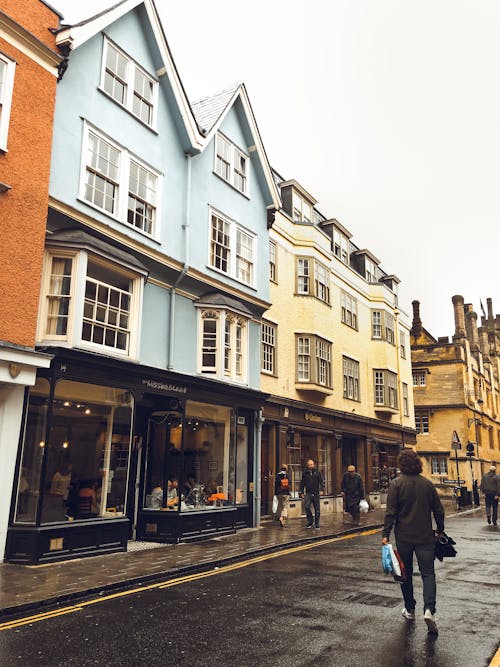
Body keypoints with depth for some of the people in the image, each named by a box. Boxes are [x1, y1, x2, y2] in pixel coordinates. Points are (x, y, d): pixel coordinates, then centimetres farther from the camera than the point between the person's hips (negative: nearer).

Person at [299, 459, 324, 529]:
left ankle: (317, 523, 14)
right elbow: (302, 483, 14)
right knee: (307, 506, -15)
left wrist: (322, 490, -10)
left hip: (316, 493, 0)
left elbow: (321, 481, 3)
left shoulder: (317, 472, 4)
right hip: (308, 493, 0)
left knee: (317, 509, 3)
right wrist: (301, 492, 11)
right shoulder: (305, 473, 7)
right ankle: (310, 521, 2)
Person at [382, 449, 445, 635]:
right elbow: (438, 510, 8)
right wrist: (440, 530, 23)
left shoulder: (396, 483, -9)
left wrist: (386, 534, -7)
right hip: (425, 536, 2)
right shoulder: (427, 484, 1)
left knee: (406, 573, 14)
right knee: (428, 573, 4)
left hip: (403, 536, -1)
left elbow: (391, 512, -13)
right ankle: (429, 609, -15)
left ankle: (410, 609, 23)